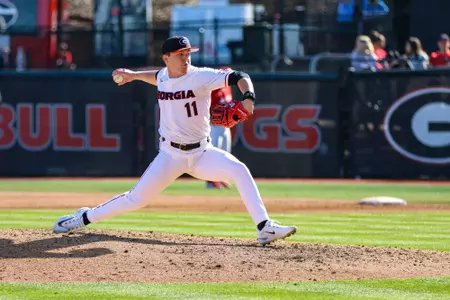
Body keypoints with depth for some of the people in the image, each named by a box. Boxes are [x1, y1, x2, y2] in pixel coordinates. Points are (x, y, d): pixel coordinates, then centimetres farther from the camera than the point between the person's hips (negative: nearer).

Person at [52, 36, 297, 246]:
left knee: (239, 170, -25)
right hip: (170, 155, 2)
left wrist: (248, 98, -39)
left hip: (201, 153, -2)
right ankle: (85, 217, 17)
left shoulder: (200, 77, -13)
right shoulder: (164, 76, 1)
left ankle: (264, 228, -24)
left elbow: (238, 77, -22)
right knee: (137, 198, -3)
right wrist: (133, 75, 31)